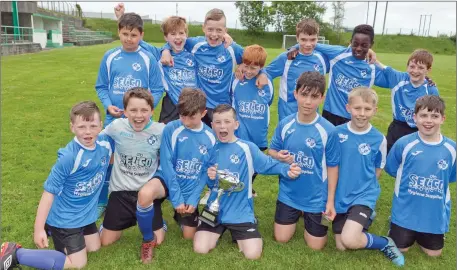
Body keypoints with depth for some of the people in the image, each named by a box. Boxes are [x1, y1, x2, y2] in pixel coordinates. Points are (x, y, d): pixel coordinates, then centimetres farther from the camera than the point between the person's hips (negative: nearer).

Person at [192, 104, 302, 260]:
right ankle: (219, 231, 22)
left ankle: (238, 232, 21)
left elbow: (269, 164, -6)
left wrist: (287, 169, -25)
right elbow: (204, 181, 6)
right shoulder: (211, 149, 2)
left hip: (241, 212, -2)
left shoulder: (247, 148, -6)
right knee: (200, 249, -10)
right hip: (214, 210, 2)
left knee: (253, 254, -11)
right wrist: (208, 177, -18)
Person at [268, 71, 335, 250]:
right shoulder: (285, 124, -9)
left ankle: (310, 216, 38)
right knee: (281, 239, 11)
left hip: (316, 197, -2)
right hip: (288, 194, 2)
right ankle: (297, 216, 40)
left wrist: (330, 201, -9)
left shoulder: (328, 130, -16)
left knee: (316, 246, 8)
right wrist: (279, 156, -21)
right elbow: (271, 151, 4)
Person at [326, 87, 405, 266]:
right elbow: (332, 167, -5)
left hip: (364, 195, -2)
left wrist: (365, 189, 4)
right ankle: (364, 217, 32)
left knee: (349, 240, -23)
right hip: (341, 196, 3)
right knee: (341, 247, 6)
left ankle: (386, 243, 7)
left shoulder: (379, 139, -10)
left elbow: (378, 169, 5)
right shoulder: (337, 134, -11)